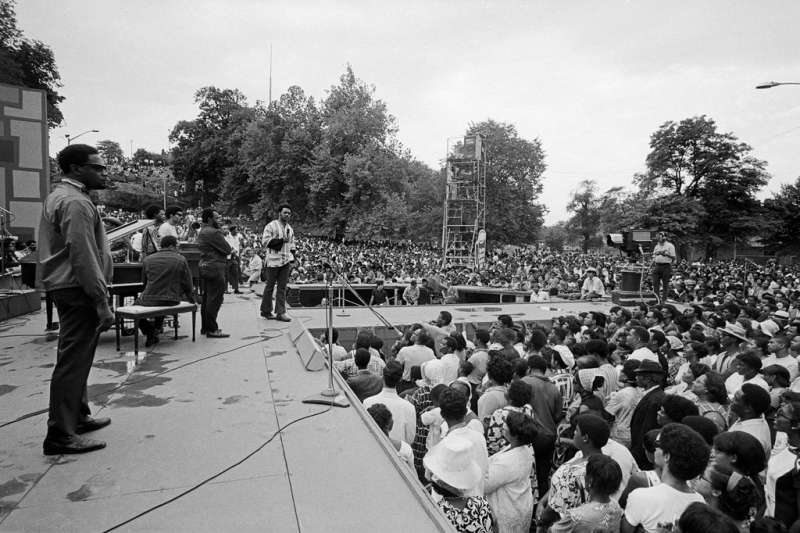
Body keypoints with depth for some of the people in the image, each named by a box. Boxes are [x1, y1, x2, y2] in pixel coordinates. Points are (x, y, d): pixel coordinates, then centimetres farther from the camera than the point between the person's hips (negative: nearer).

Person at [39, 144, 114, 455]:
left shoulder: (59, 196, 18)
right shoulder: (76, 202, -15)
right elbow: (83, 257, -23)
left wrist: (98, 296, 19)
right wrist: (102, 303, -23)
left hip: (65, 288, 11)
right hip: (77, 290, -11)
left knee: (77, 359, 19)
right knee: (73, 361, -5)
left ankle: (77, 417, 33)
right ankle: (60, 436, 2)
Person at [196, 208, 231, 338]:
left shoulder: (201, 232, 17)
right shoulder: (214, 232, -16)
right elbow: (227, 249, -15)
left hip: (204, 267, 11)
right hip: (215, 269, -10)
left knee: (207, 298, 15)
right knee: (215, 299, -7)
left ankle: (205, 327, 22)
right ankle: (212, 329, -5)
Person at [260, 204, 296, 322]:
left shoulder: (290, 229, 18)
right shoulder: (271, 226, -3)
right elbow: (265, 240, -12)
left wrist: (292, 260, 14)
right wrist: (281, 240, -16)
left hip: (286, 262, 6)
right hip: (273, 260, -6)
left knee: (282, 287, 4)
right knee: (270, 286, 3)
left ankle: (280, 313, 6)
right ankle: (265, 311, 15)